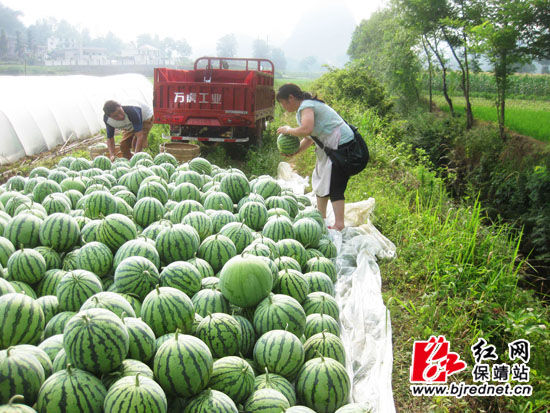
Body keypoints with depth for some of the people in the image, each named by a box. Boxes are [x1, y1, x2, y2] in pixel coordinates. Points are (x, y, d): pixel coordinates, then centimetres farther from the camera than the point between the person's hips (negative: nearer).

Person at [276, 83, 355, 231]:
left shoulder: (306, 106, -15)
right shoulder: (308, 105, 17)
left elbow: (307, 130, -33)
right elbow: (310, 137, 20)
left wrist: (289, 130, -15)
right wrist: (294, 152, 8)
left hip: (343, 145, -11)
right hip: (330, 147, 11)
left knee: (334, 186, -13)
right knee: (322, 180, 18)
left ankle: (339, 224, -14)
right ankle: (321, 217, 29)